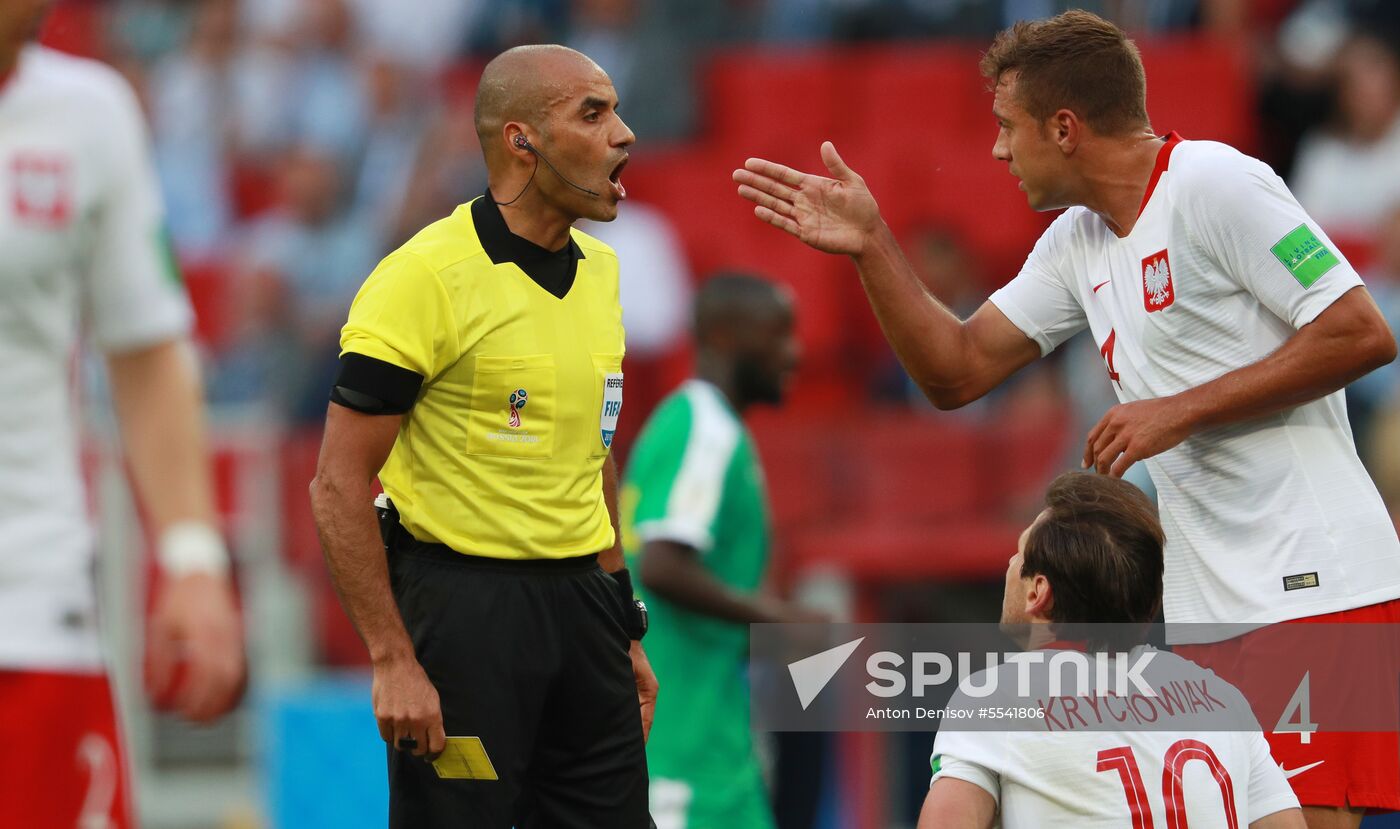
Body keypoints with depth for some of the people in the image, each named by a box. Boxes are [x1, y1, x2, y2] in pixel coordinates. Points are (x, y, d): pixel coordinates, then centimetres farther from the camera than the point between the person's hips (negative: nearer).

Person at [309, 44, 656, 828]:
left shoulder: (601, 270, 10)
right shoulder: (425, 277, -13)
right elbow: (340, 484, -14)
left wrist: (624, 630, 18)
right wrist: (393, 661, -18)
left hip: (580, 605, 7)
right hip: (463, 606, -7)